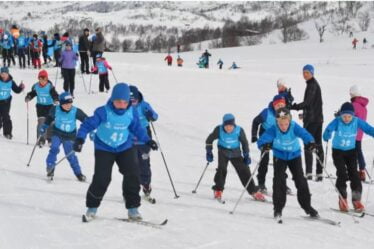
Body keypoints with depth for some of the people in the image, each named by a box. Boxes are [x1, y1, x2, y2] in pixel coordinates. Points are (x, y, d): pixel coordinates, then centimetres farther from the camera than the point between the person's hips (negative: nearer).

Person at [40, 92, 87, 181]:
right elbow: (50, 117, 8)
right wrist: (44, 127, 14)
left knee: (70, 155, 0)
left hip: (69, 136, -1)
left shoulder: (76, 111, -20)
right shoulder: (55, 110, -15)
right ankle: (50, 168, -7)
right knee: (54, 149, -19)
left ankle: (78, 173, 14)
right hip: (57, 134, 1)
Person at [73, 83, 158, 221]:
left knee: (132, 174, -10)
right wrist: (80, 139, -32)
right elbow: (88, 125, -19)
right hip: (104, 148, -3)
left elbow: (137, 128, 7)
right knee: (102, 178, -10)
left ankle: (132, 208, 1)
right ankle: (92, 207, 12)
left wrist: (147, 140, 2)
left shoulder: (131, 112, -8)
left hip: (125, 147, 3)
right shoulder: (103, 112, -20)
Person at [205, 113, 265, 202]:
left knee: (244, 170, 0)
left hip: (236, 153, 1)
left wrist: (246, 155, -2)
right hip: (223, 152, -1)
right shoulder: (219, 130, -21)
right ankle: (218, 190, -6)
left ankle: (254, 192, 11)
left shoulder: (239, 130, -21)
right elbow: (209, 140, -5)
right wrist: (209, 152, -3)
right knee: (222, 169, -22)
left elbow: (244, 142, -3)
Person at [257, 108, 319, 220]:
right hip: (279, 156, -1)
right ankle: (278, 209, 2)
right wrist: (264, 145, -61)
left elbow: (304, 134, -45)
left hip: (294, 156, 1)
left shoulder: (294, 127, -29)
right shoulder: (273, 129, -29)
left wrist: (310, 142, -66)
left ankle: (307, 206, 20)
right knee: (279, 181, -11)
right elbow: (262, 140, -37)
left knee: (301, 181, 2)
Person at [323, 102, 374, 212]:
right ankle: (343, 200, 5)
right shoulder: (337, 121, -22)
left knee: (354, 174, -4)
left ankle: (356, 200, 8)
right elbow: (329, 129, -37)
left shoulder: (357, 121, -15)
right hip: (337, 151, -2)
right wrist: (327, 136, -59)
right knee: (342, 174, -10)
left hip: (351, 151, 2)